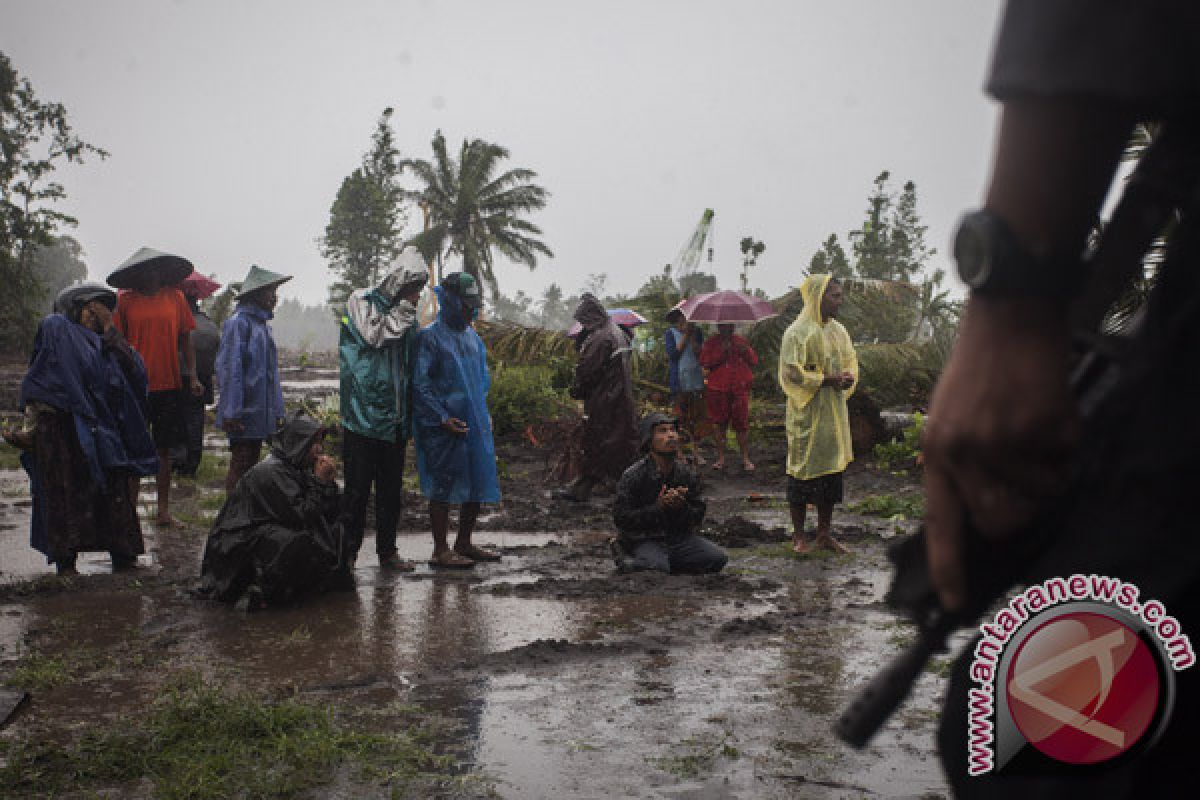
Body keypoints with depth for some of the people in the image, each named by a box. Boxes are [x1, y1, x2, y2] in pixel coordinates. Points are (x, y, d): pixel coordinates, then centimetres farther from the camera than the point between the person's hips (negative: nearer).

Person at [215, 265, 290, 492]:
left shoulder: (261, 324, 15)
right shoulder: (238, 322, -12)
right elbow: (230, 369, -17)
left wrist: (276, 411, 16)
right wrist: (231, 412, -21)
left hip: (261, 412, 9)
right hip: (245, 413, -8)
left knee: (251, 464, 13)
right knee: (240, 464, -3)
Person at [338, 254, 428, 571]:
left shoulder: (407, 315, 16)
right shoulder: (361, 301, -1)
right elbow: (374, 335, -17)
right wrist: (404, 309, -8)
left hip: (396, 420, 6)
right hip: (363, 414, -6)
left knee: (391, 490, 11)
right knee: (357, 488, -3)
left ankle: (387, 551, 21)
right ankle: (348, 552, 7)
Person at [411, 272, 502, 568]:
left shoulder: (472, 336, 15)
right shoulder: (430, 337, -8)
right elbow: (419, 386, -12)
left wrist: (483, 415, 14)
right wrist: (443, 419, -17)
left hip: (475, 424, 8)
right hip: (445, 427, -7)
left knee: (478, 484, 10)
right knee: (444, 487, -3)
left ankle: (464, 543, 23)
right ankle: (441, 551, 6)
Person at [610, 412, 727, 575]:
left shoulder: (687, 475, 4)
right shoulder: (632, 476, -9)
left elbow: (698, 517, 8)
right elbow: (620, 518, -13)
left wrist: (682, 507, -16)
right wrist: (658, 508, -22)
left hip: (681, 538, 5)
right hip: (645, 541, -5)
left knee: (718, 558, -14)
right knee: (656, 568, -35)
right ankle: (627, 560, -1)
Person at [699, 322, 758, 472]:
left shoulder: (741, 342, 15)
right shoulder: (711, 344, 8)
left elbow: (754, 360, 12)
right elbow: (705, 362, -5)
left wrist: (746, 350, -7)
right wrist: (721, 352, -14)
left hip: (739, 388, 1)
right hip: (718, 390, -1)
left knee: (742, 423, 0)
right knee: (719, 423, 3)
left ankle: (746, 458, 7)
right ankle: (720, 458, 13)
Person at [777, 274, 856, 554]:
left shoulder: (838, 330, 12)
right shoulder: (797, 332, -11)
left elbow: (850, 361, 18)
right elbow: (792, 372, -16)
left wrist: (849, 378, -5)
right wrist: (829, 379, -19)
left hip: (834, 413, 7)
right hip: (807, 413, -7)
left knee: (831, 470, 9)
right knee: (803, 471, -1)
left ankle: (824, 534, 20)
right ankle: (798, 536, 10)